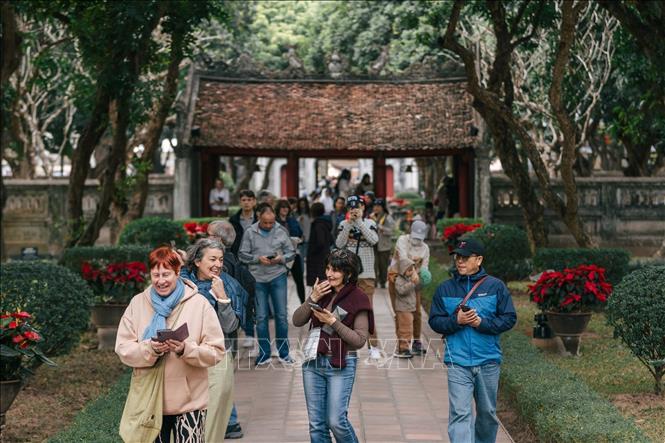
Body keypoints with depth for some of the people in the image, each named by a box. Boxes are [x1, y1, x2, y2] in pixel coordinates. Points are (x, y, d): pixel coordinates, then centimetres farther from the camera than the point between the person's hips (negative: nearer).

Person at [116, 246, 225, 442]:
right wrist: (150, 349, -19)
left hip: (189, 401, -2)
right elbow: (123, 349, 0)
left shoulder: (199, 304, -3)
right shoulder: (138, 303, 4)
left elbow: (216, 351, -5)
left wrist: (186, 349, -22)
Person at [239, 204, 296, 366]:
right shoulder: (249, 233, -1)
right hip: (257, 279, 0)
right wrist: (258, 258, -14)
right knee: (261, 317, 4)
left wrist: (281, 258, -14)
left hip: (278, 277, 0)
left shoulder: (281, 231, 1)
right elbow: (242, 255, 0)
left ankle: (284, 353, 14)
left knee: (281, 315, 2)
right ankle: (264, 354, 14)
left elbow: (291, 253, 6)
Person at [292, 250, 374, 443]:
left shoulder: (358, 299, -8)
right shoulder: (322, 290, 7)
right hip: (313, 362, 5)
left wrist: (333, 321, -18)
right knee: (316, 424, 8)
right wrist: (312, 299, -9)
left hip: (341, 365, -5)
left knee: (336, 421, -8)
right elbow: (297, 321, 5)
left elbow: (359, 340, -12)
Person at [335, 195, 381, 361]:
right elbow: (339, 244, -7)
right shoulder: (344, 224, 6)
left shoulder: (369, 223, 4)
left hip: (366, 274, -2)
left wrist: (359, 222, -15)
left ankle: (374, 346, 1)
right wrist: (349, 223, -13)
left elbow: (373, 240, -13)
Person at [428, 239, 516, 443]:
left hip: (488, 361, 1)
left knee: (487, 412, 16)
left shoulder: (495, 286, 0)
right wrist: (456, 321, -14)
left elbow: (509, 318, -1)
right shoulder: (445, 289, 3)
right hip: (457, 362, -1)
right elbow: (435, 321, 4)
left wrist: (482, 323, -14)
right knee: (460, 413, -10)